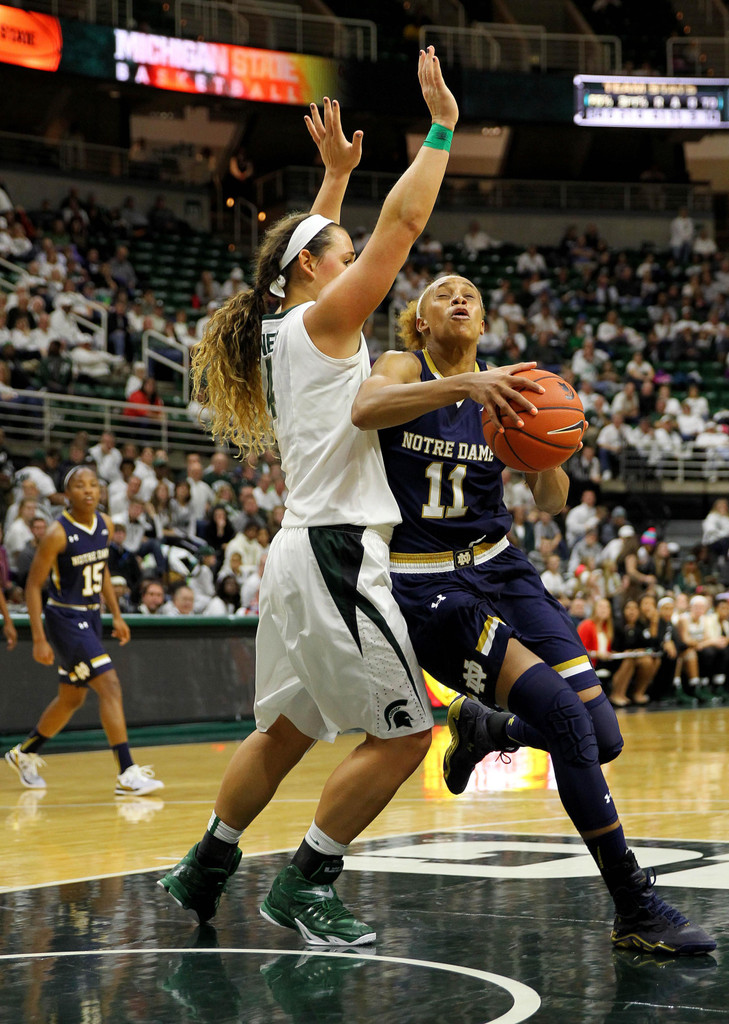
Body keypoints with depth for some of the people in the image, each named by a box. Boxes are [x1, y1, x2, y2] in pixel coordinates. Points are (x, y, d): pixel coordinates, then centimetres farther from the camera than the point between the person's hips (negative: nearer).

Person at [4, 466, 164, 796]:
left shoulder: (105, 525, 2)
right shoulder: (58, 534, -18)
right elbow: (33, 585, -14)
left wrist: (116, 615, 15)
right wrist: (39, 640, -18)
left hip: (91, 617, 8)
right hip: (65, 618, -8)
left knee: (72, 698, 17)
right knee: (110, 685, -18)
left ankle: (24, 753, 37)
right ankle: (127, 774, -17)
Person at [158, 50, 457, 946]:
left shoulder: (282, 330, 14)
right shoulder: (321, 321, -8)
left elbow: (307, 244, 35)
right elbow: (403, 222, -11)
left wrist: (336, 173, 36)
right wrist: (442, 124, -5)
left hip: (306, 551, 10)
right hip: (337, 553, -10)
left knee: (285, 731, 19)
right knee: (403, 733, -3)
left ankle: (205, 869, 27)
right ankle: (303, 885, 3)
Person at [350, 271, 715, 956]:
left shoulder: (506, 389, 10)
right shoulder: (404, 367, -2)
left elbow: (550, 504, 4)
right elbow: (365, 411, -27)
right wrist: (466, 384, -38)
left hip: (501, 571, 5)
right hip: (425, 586, -5)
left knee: (603, 737, -7)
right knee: (569, 719, -20)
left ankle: (483, 728, 24)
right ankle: (636, 913, -11)